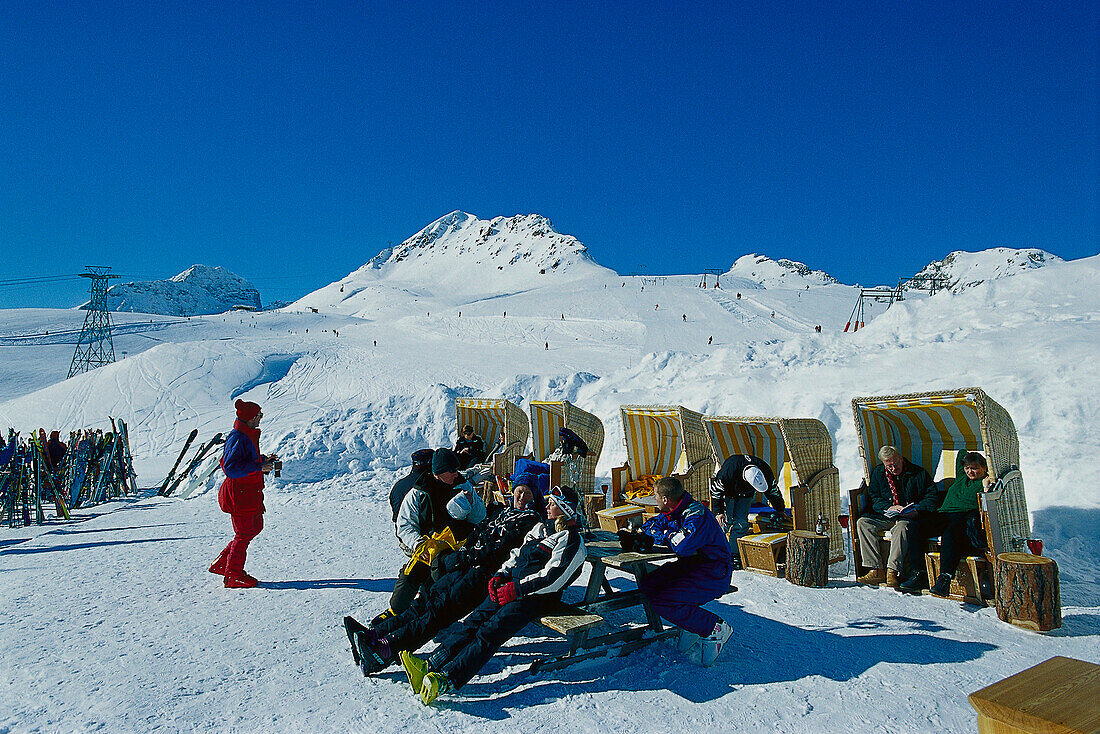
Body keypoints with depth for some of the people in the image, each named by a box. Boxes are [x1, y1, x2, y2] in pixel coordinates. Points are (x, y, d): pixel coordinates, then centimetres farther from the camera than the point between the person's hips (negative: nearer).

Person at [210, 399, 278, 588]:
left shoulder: (248, 435, 12)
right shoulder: (237, 438, -20)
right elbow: (232, 468, -27)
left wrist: (265, 460, 9)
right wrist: (259, 467, -26)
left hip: (251, 493, 11)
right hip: (238, 493, -11)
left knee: (256, 527, 17)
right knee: (244, 534, -1)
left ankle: (222, 564, 27)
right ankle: (233, 575, 13)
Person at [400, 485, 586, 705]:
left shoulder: (572, 540, -5)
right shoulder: (541, 528, 22)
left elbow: (552, 579, -15)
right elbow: (517, 555, 24)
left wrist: (515, 589, -18)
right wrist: (500, 576, 6)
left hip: (538, 597, -8)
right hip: (513, 588, 8)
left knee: (489, 633, -25)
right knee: (474, 620, -13)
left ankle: (447, 679, -38)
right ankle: (431, 665, -24)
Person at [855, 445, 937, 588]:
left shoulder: (918, 473, 1)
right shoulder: (878, 473, 10)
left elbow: (931, 497, -1)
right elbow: (873, 498, 8)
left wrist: (917, 510, -18)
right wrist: (888, 507, -12)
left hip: (909, 517, -4)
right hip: (885, 516, 4)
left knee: (902, 526, -39)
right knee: (862, 522, -22)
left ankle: (893, 571, -39)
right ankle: (876, 570, -27)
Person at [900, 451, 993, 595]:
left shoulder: (987, 483, 12)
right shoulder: (961, 477, 29)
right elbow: (961, 453, 44)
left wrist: (986, 487, -8)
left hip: (965, 516, -6)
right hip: (944, 514, 6)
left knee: (950, 531, -40)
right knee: (918, 526, -23)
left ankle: (945, 577, -42)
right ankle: (918, 573, -24)